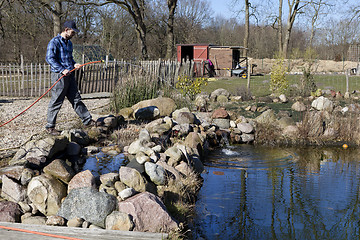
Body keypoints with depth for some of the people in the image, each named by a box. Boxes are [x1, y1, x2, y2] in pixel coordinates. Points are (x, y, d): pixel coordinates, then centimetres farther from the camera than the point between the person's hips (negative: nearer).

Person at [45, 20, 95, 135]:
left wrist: (74, 64, 7)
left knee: (76, 99, 12)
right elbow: (49, 58, -16)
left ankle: (87, 120, 17)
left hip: (69, 75, 8)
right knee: (56, 102, -3)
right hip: (59, 75, -8)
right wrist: (62, 70, -22)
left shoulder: (69, 43, 18)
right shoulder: (54, 42, -9)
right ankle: (50, 126, 6)